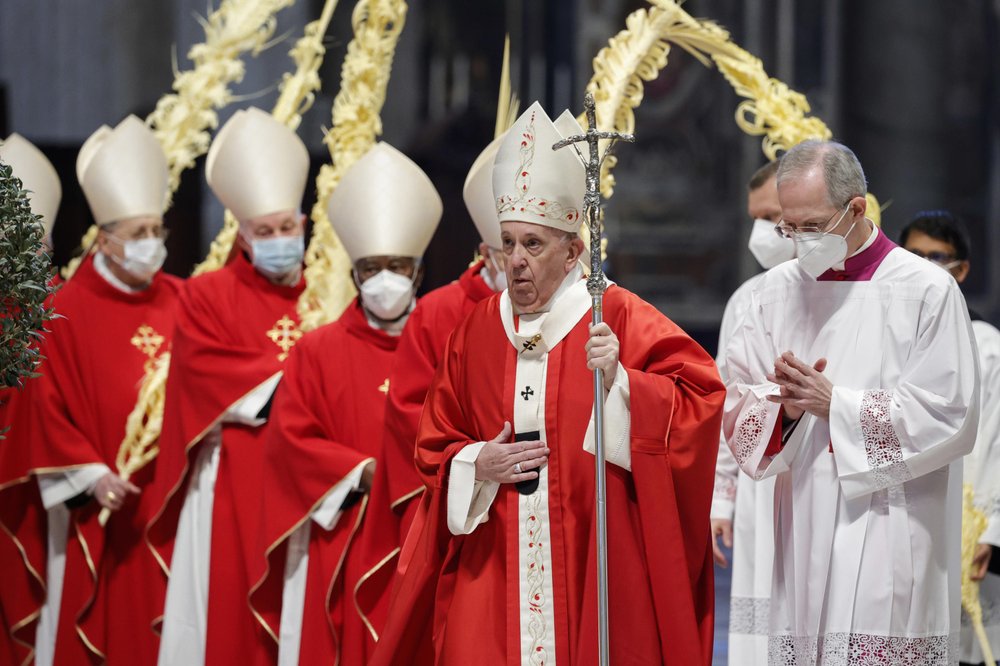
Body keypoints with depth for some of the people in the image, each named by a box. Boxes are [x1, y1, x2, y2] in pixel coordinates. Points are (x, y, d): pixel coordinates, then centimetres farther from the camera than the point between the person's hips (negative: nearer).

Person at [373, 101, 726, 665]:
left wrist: (618, 381, -23)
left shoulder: (617, 319, -2)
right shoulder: (477, 332, 10)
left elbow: (700, 399, -10)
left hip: (595, 570, -3)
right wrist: (476, 466, -5)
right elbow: (435, 447, 16)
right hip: (494, 571, 3)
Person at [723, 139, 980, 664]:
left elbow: (948, 417, -9)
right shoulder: (776, 291, 11)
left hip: (887, 533, -4)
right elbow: (738, 404, 10)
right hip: (803, 534, 4)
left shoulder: (927, 292, -4)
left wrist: (834, 403, -10)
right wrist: (785, 407, -12)